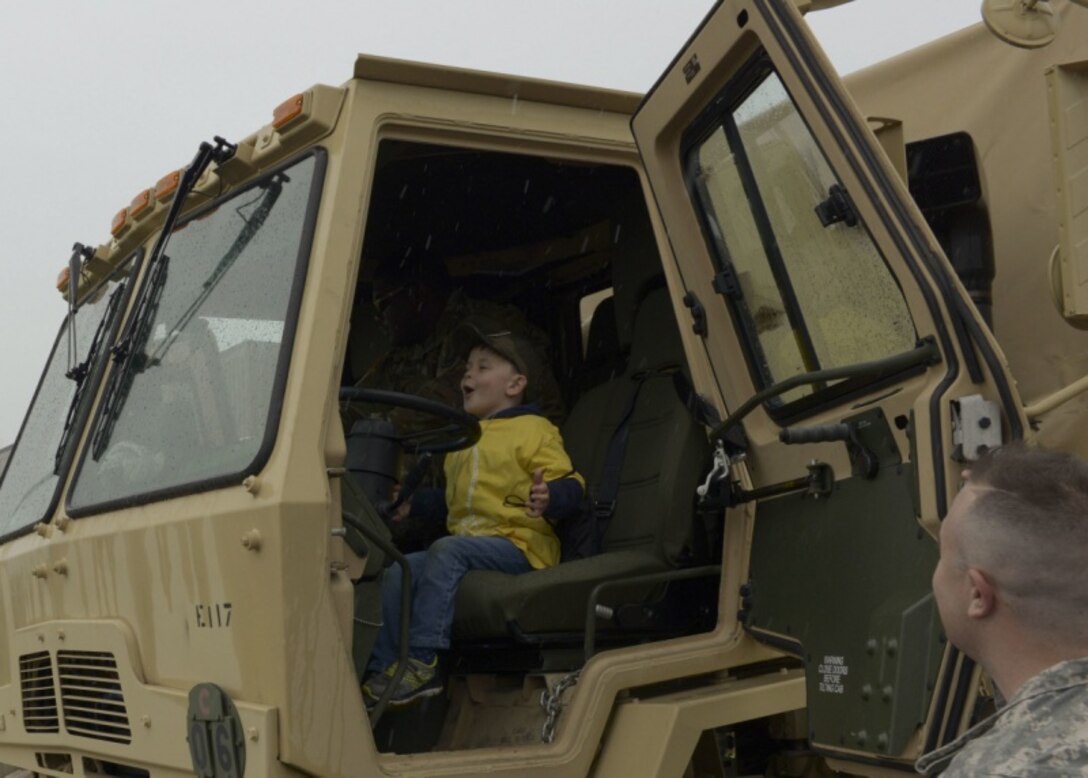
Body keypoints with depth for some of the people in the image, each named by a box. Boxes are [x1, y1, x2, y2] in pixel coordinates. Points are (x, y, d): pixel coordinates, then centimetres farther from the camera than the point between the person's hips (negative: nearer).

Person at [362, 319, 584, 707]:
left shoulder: (534, 431, -2)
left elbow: (570, 486, -10)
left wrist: (550, 497, -32)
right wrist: (414, 503, 23)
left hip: (518, 544, -8)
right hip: (467, 541, 8)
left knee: (446, 551, -32)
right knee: (396, 572, -8)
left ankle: (422, 660, -33)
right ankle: (383, 669, -7)